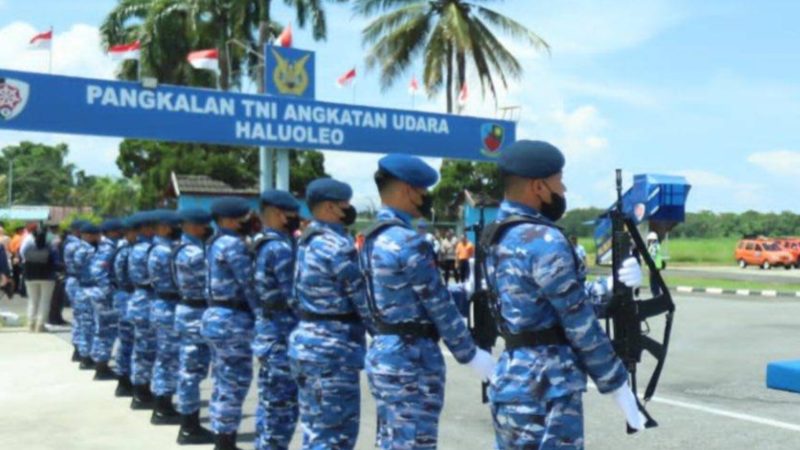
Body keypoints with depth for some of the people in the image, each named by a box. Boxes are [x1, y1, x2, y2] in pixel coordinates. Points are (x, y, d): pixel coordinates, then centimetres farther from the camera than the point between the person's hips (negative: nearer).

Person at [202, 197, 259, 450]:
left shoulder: (216, 242, 14)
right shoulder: (233, 244, -16)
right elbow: (249, 285, -17)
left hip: (216, 315, 10)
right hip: (232, 320, -10)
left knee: (222, 382, 15)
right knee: (234, 384, -3)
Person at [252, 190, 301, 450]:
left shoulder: (263, 245, 12)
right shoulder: (281, 247, -18)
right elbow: (294, 295, -20)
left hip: (267, 330, 10)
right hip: (284, 335, -10)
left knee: (269, 403, 17)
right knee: (282, 407, -3)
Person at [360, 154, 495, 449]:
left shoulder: (373, 239, 11)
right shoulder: (409, 241, -18)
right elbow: (439, 305, -15)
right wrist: (470, 354, -5)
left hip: (382, 353, 10)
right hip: (412, 358, -9)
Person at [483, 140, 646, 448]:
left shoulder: (498, 238, 11)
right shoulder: (544, 240, -18)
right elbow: (581, 324, -15)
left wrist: (615, 283, 1)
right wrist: (617, 385, -5)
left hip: (512, 380, 9)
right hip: (545, 390, -9)